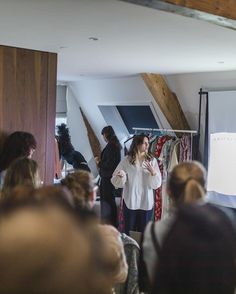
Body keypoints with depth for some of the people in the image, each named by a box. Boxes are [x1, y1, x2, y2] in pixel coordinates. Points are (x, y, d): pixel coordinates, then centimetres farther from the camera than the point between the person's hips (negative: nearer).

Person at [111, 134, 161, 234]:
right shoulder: (127, 160, -2)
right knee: (129, 231, 7)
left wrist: (153, 172, -19)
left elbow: (157, 184, -1)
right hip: (130, 202, -1)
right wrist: (121, 176, -22)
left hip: (146, 202, 1)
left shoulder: (152, 160, 1)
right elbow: (117, 181, -1)